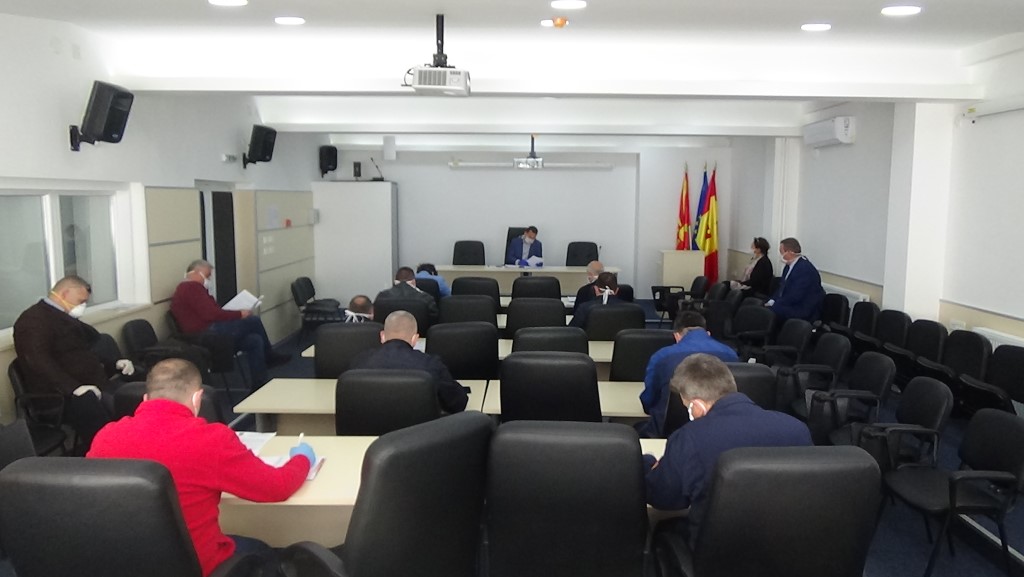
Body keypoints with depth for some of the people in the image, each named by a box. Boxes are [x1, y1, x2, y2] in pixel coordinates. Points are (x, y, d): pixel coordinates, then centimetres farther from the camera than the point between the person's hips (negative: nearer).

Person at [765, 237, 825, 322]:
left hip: (804, 312, -9)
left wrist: (774, 306, -19)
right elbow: (782, 287, 11)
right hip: (791, 305, 9)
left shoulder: (805, 269, -21)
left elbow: (794, 296, -24)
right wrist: (772, 301, -5)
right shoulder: (789, 265, 7)